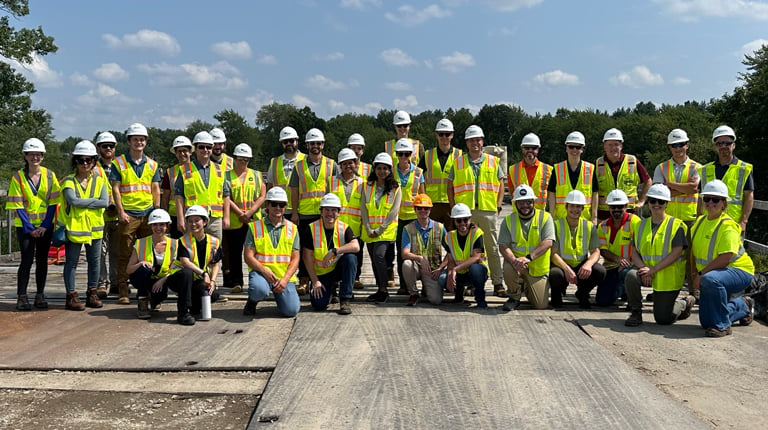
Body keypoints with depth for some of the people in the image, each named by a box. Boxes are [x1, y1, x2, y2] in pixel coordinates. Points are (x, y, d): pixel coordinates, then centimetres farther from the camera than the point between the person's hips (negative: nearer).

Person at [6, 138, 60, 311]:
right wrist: (29, 228, -11)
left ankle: (40, 295, 14)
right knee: (27, 260, -8)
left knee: (42, 260, 6)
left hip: (45, 226, 2)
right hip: (25, 226, -2)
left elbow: (53, 203, 1)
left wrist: (45, 225, -7)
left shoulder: (49, 175, 2)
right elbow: (17, 206, -5)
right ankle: (22, 297, 0)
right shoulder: (18, 177, -3)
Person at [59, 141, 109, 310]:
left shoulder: (99, 181, 6)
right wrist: (94, 200, -11)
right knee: (71, 262, 3)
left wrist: (83, 203, -13)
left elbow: (105, 202, -9)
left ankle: (92, 293, 20)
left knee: (95, 261, 9)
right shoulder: (69, 181, -2)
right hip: (73, 226, -3)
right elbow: (73, 200, -18)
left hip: (94, 227, 3)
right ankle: (71, 296, 10)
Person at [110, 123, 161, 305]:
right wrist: (121, 212, -10)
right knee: (125, 254, -1)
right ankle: (123, 291, 4)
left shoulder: (152, 164, 13)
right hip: (128, 214, -3)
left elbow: (156, 190, 13)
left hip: (148, 213, 4)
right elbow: (115, 189, -2)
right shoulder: (119, 163, 2)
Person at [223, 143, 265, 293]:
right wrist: (240, 214, -11)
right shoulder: (227, 176, 7)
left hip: (254, 220, 1)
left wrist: (251, 212, -10)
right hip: (234, 221, -1)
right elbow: (226, 198, -1)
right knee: (235, 252, 1)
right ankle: (236, 282, 8)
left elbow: (263, 195, 4)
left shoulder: (256, 175, 12)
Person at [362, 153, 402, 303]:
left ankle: (383, 290, -13)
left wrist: (380, 229, -13)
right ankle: (380, 290, 20)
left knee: (379, 255, -22)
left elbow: (394, 212, -7)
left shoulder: (395, 188, 0)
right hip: (369, 230, 4)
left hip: (387, 230, -4)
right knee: (374, 260, 8)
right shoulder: (367, 186, 8)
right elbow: (363, 209, 3)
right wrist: (369, 229, -7)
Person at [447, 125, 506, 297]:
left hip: (488, 211, 0)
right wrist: (454, 208, 2)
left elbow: (501, 186, 11)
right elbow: (450, 187, 10)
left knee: (493, 249, 2)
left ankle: (498, 283, 6)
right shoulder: (458, 163, 8)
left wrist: (498, 207, 1)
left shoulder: (493, 162, 8)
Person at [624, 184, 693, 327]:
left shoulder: (676, 225, -7)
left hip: (669, 277, -4)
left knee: (663, 319, -5)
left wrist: (653, 269, -23)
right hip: (648, 274, 4)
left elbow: (676, 253, -15)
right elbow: (634, 252, 4)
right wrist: (644, 268, -17)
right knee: (631, 276, -30)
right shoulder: (641, 225, 8)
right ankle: (636, 313, -9)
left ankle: (684, 304, 28)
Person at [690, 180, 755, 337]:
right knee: (705, 322, 9)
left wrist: (701, 274, -24)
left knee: (711, 279, -42)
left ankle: (722, 325, -25)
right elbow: (695, 249, 13)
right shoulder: (700, 221, 4)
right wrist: (696, 274, 4)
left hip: (738, 271, -8)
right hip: (712, 274, 8)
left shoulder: (727, 226, -20)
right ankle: (742, 306, 37)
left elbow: (726, 257, -28)